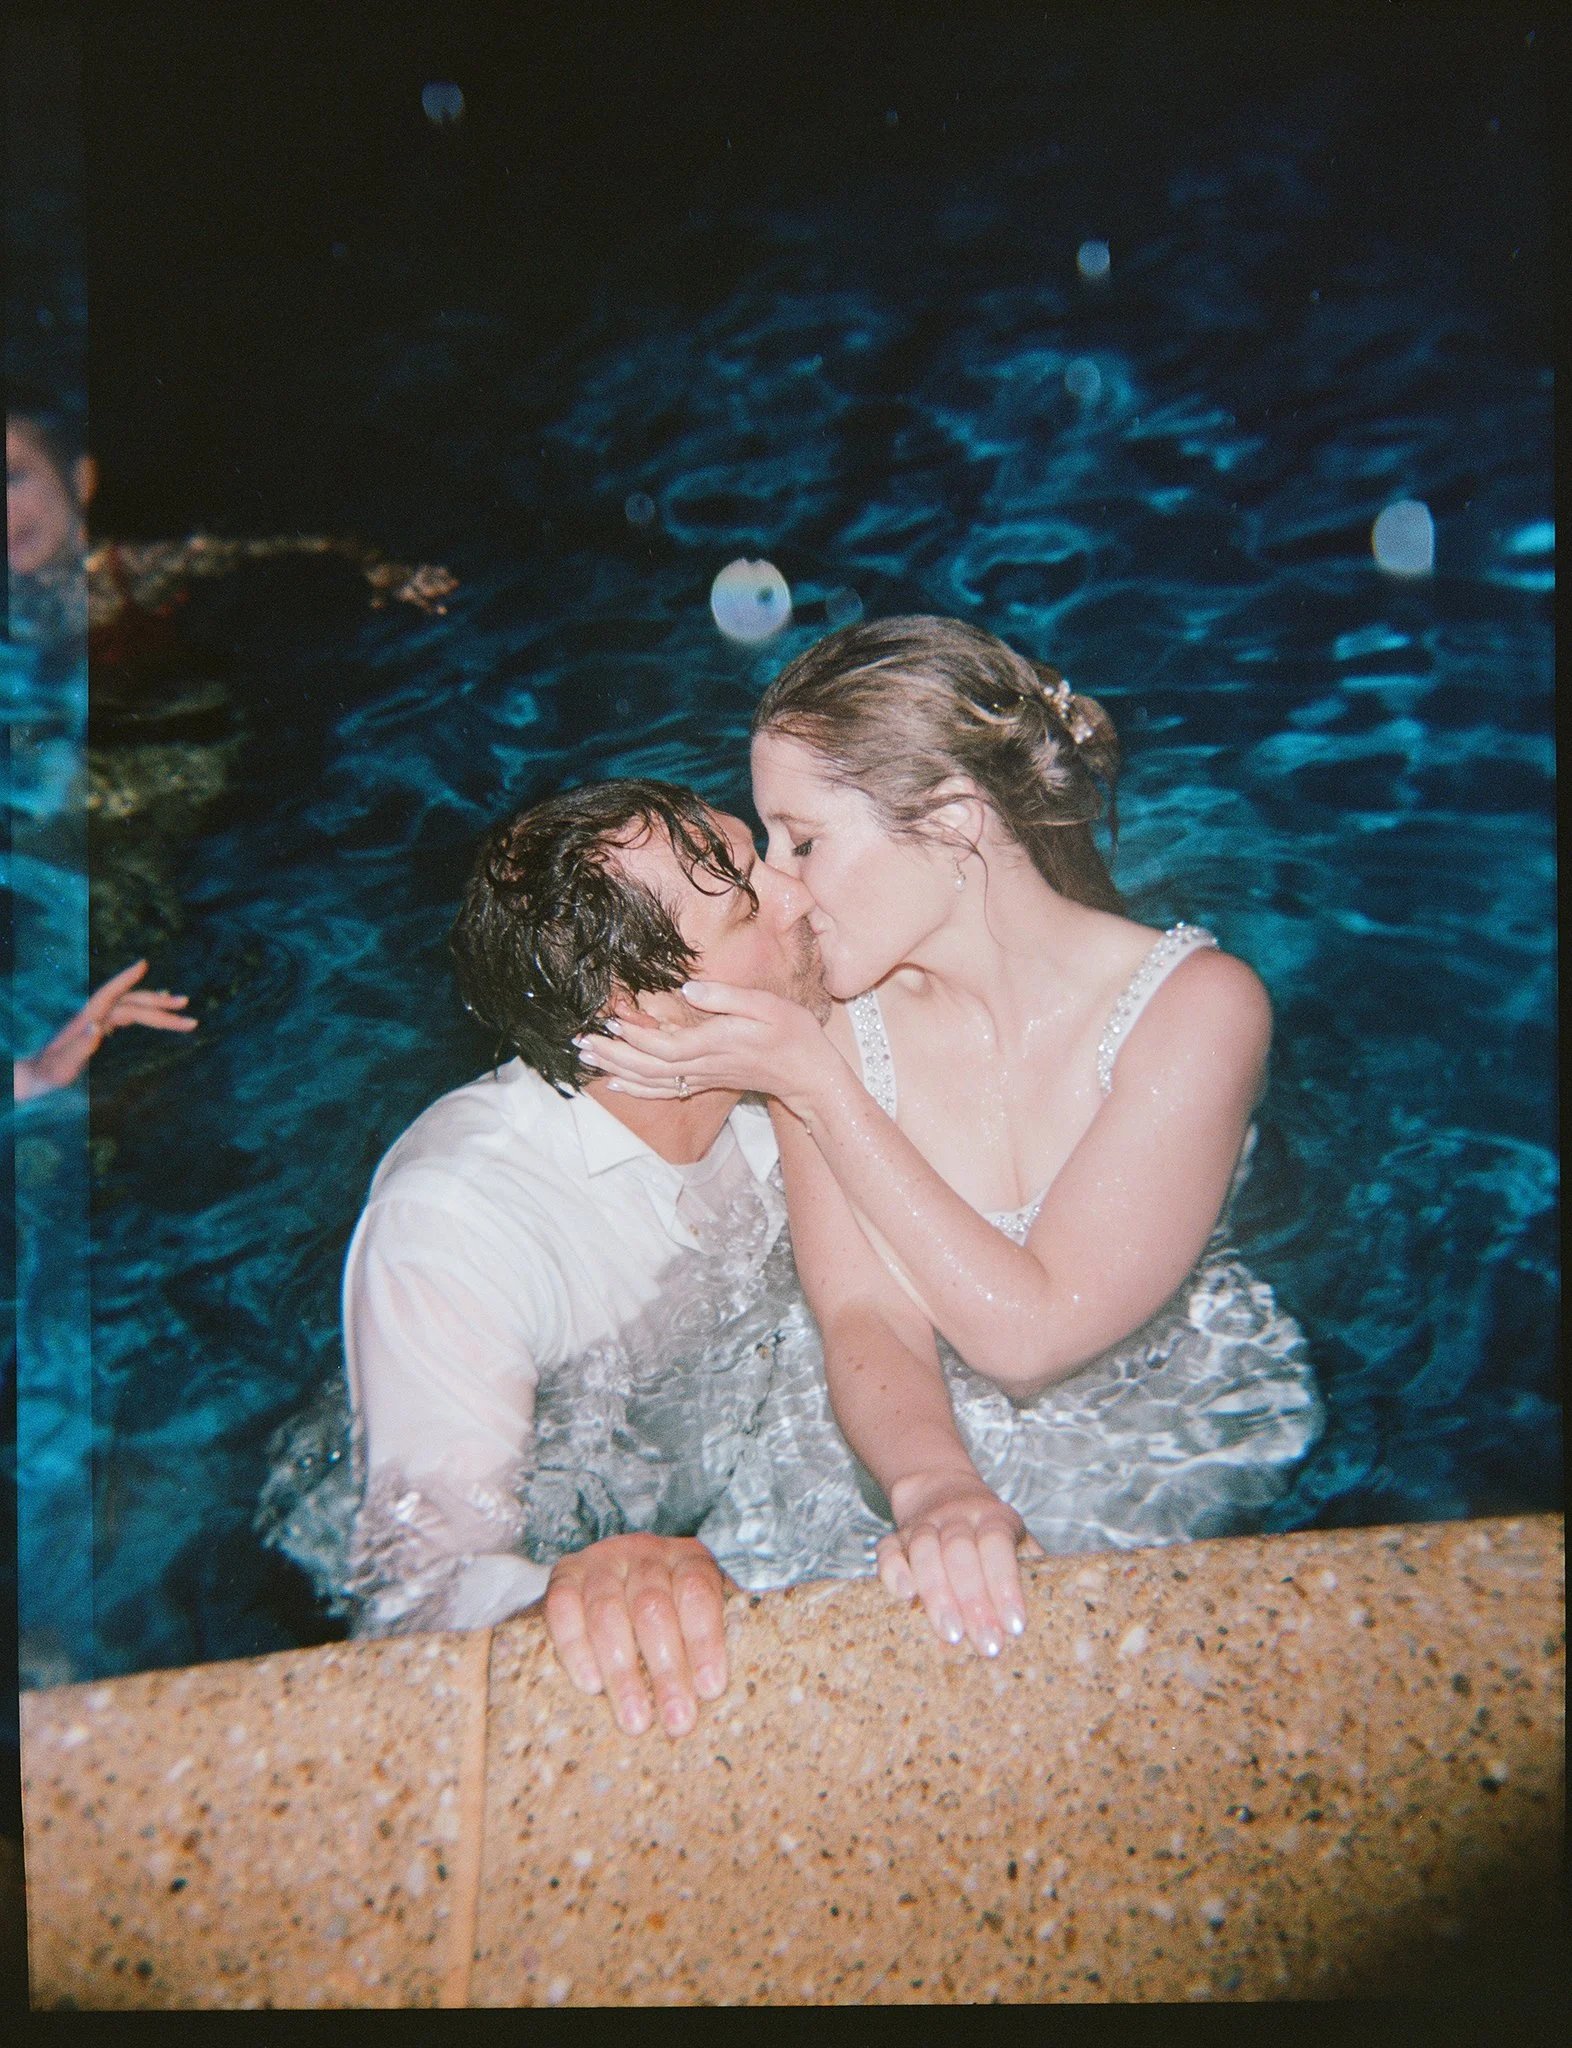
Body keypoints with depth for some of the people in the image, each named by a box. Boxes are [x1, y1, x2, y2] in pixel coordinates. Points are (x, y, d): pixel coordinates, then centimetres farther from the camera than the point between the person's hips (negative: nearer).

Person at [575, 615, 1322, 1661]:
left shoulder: (1199, 1004, -23)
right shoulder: (829, 1012, -15)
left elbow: (1030, 1331, -25)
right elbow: (866, 1311, -18)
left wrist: (817, 1085, -26)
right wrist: (933, 1485, -40)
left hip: (1194, 1443, -2)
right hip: (944, 1440, 2)